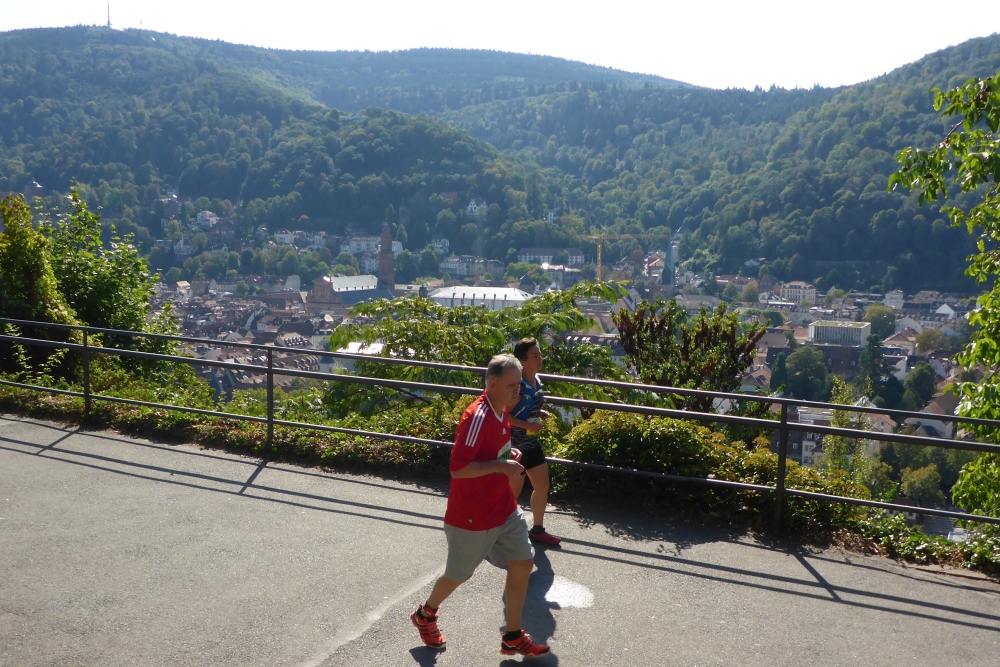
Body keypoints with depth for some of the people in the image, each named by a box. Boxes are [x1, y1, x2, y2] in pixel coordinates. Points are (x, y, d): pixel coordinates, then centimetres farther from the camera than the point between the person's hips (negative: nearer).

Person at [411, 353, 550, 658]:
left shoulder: (501, 410, 1)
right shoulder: (477, 417, -27)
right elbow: (458, 468, -29)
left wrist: (509, 453, 1)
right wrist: (501, 465, -28)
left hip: (504, 509, 8)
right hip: (472, 516, -8)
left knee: (523, 564, 7)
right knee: (459, 575, 12)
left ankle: (513, 637, 23)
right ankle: (425, 614, 41)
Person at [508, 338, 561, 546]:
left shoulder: (536, 381, 3)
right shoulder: (518, 385, -24)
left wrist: (539, 413, 2)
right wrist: (527, 425, -26)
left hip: (532, 442, 9)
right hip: (516, 445, -9)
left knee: (542, 485, 13)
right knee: (514, 491, 2)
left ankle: (537, 529, 29)